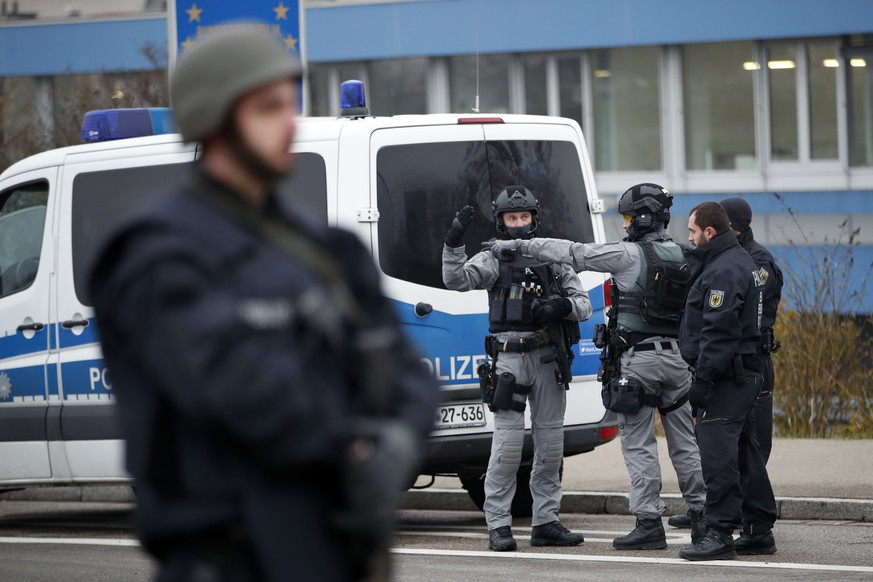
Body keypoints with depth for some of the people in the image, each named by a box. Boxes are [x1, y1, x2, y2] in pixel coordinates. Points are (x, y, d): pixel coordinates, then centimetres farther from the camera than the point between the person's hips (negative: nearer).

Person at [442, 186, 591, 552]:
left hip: (548, 359, 4)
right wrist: (454, 244, -28)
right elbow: (456, 280, -13)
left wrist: (562, 306, -11)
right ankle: (498, 526, -7)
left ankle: (546, 522, 15)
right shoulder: (493, 260, 3)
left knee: (551, 441, 7)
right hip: (510, 355, -4)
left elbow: (584, 305, 11)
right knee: (508, 442, -9)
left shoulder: (552, 259, 13)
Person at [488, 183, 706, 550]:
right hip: (677, 357, 7)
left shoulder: (630, 255, -11)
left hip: (639, 358, -7)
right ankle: (702, 516, 11)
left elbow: (574, 253, -8)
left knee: (639, 444, -3)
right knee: (684, 443, 11)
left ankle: (649, 524, -5)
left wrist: (522, 245, -2)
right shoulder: (681, 257, 9)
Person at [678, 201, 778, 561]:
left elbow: (719, 330, -22)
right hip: (746, 374, 11)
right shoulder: (741, 262, 19)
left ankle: (720, 534, -15)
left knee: (717, 454, -12)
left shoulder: (724, 270, -15)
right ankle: (760, 530, 20)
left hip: (726, 378, -11)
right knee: (745, 453, 15)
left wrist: (703, 377, -22)